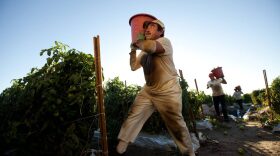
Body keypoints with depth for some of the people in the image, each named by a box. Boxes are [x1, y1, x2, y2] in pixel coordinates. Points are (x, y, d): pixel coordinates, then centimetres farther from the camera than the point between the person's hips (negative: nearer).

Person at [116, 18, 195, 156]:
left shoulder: (165, 42, -11)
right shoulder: (144, 51, 12)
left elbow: (150, 46, -34)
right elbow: (133, 67, 17)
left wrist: (137, 43, -14)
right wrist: (133, 50, 9)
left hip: (168, 92, -6)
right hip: (148, 91, 7)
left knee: (176, 124, 2)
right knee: (133, 115, 3)